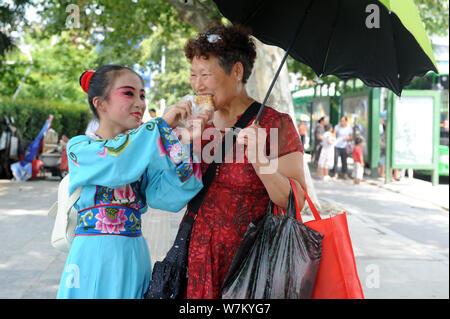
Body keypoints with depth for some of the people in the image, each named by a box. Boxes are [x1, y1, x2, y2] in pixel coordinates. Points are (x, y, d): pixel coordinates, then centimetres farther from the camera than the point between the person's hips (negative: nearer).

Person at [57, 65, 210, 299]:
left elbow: (165, 196, -9)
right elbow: (117, 162, -24)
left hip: (134, 255, 4)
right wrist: (163, 124, -19)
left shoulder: (140, 151, 10)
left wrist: (185, 141, -18)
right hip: (93, 255, -4)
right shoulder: (80, 147, -3)